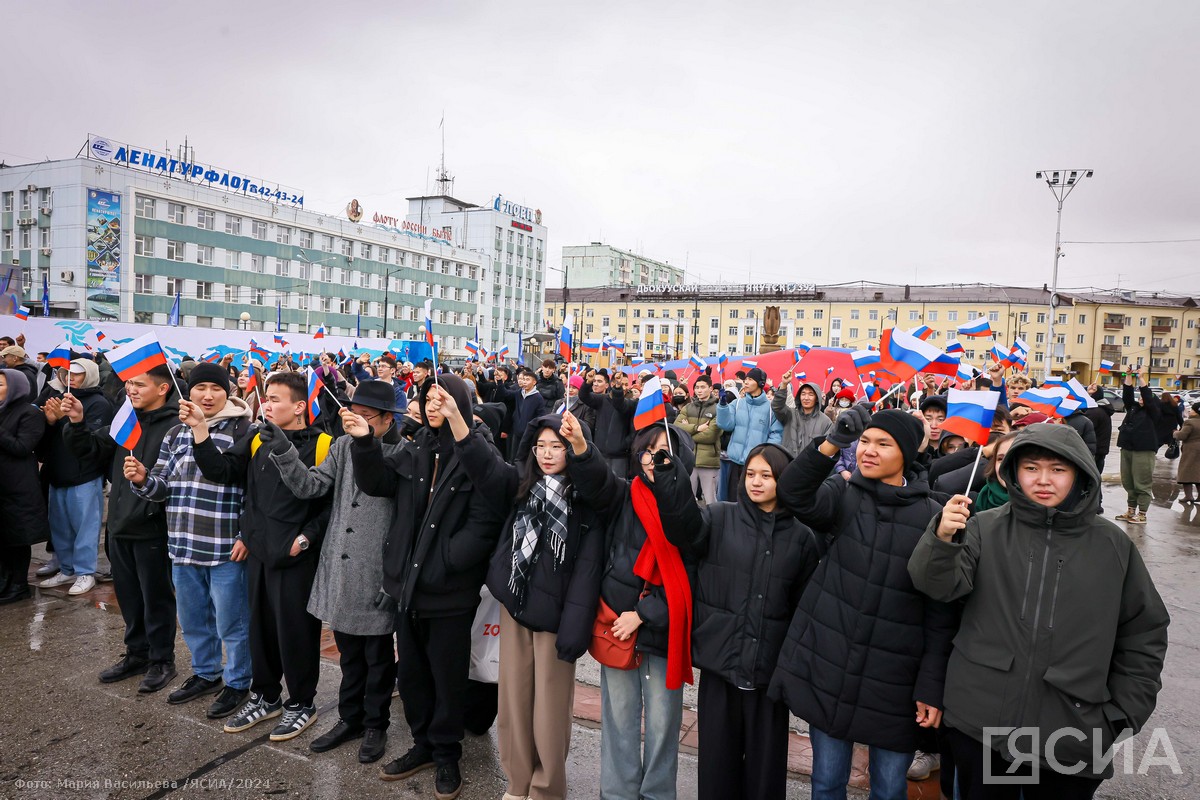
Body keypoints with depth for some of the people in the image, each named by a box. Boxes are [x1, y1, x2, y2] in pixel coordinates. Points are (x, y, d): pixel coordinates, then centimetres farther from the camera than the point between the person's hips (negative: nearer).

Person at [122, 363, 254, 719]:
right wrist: (143, 480, -10)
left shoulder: (244, 432, -10)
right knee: (192, 620, 21)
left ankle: (237, 683, 25)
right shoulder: (176, 434, 9)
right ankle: (206, 674, 41)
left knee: (231, 622, 6)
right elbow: (163, 487, 12)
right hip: (183, 544, 7)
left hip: (227, 549, -6)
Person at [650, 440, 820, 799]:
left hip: (770, 668, 0)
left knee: (765, 761, 12)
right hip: (720, 661, 0)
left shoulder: (801, 537, 3)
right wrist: (667, 475, -35)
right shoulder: (719, 518, 0)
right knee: (718, 756, 12)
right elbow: (684, 524, -20)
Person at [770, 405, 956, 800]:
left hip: (894, 681, 0)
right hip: (828, 667, 1)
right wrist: (833, 442, -36)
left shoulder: (931, 516, -4)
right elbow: (794, 493, -24)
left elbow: (940, 610, -2)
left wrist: (932, 687, -4)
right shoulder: (843, 495, -2)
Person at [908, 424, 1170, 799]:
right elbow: (938, 584, -16)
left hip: (1072, 736, 1)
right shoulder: (985, 528, -3)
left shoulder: (1113, 545, 2)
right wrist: (943, 538, -36)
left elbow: (1144, 632, 9)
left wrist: (1122, 715, 5)